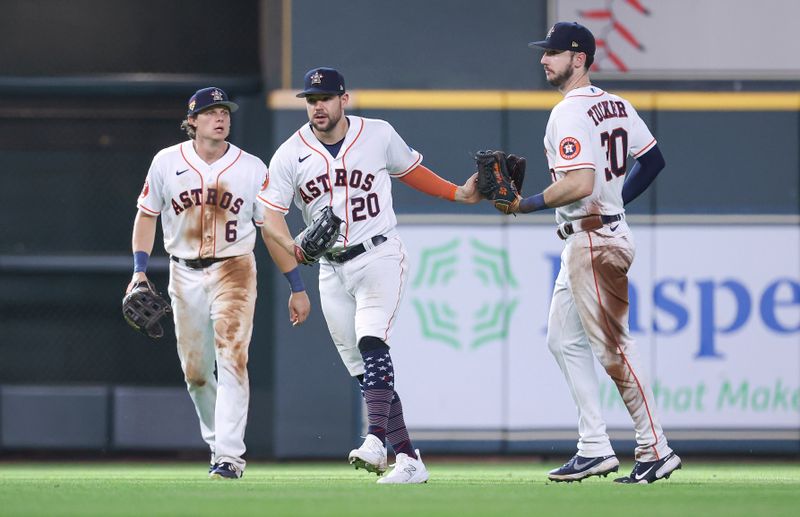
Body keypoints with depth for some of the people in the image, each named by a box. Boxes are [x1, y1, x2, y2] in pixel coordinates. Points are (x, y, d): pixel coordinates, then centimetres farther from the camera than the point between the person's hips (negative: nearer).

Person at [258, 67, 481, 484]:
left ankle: (375, 439, -38)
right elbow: (270, 218, -5)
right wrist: (296, 250, -22)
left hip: (380, 257, -3)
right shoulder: (290, 155, -1)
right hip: (332, 271, 3)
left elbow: (410, 169, 17)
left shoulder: (378, 135, -1)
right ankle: (408, 460, 6)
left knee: (372, 344, -26)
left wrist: (458, 194, 10)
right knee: (362, 370, 2)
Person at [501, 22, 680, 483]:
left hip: (594, 241, -11)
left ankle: (656, 450, -6)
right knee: (564, 340, 14)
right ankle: (595, 449, 13)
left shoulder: (569, 113, -17)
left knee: (613, 347, -8)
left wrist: (529, 204, -18)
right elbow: (653, 160, 17)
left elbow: (582, 184, -27)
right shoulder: (616, 105, 12)